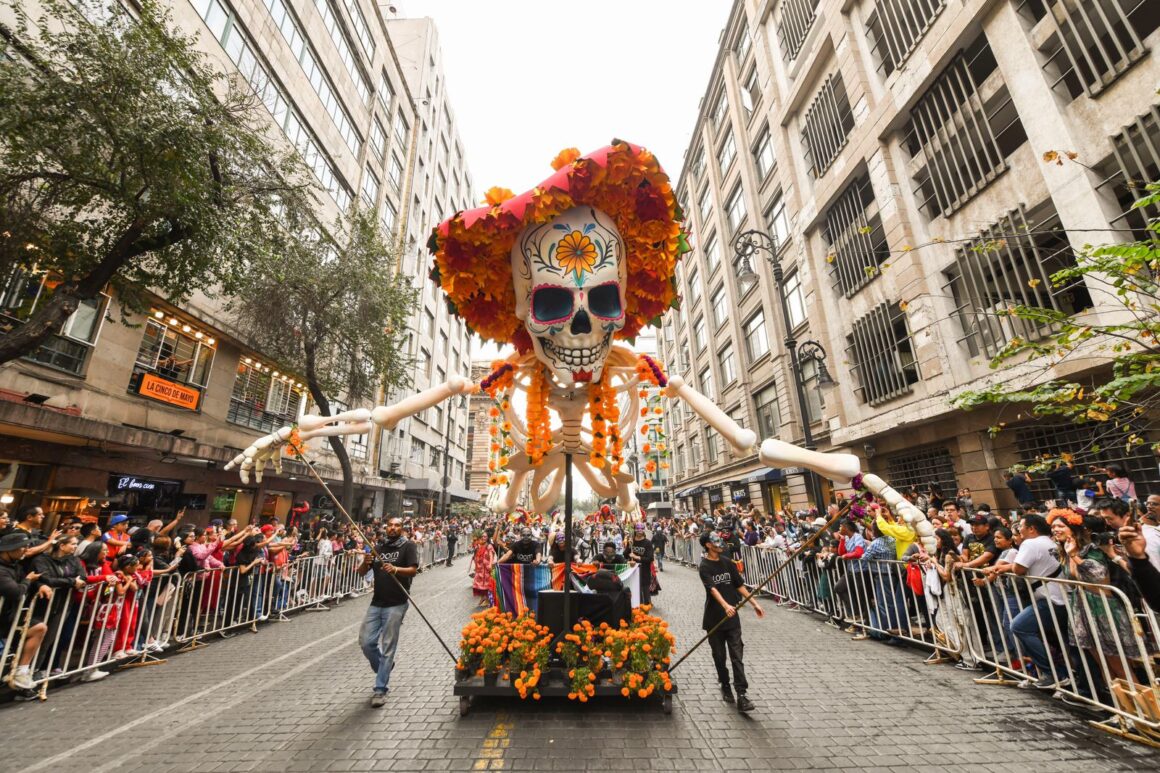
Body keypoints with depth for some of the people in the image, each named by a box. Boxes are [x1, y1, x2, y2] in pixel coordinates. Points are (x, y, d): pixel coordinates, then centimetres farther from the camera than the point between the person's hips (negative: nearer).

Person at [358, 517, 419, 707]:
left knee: (388, 646, -1)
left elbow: (413, 570, -15)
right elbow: (361, 572, 9)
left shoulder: (408, 546, -4)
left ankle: (380, 690, 12)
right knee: (366, 642, 6)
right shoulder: (379, 547, 12)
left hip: (396, 604, -5)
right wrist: (366, 562, -14)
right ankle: (384, 668, 33)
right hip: (376, 603, 5)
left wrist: (395, 569, -32)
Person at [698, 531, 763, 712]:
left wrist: (754, 603, 3)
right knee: (719, 656, 12)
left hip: (732, 617, 3)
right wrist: (725, 605, -42)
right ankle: (725, 686, 32)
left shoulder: (727, 563, 4)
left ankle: (742, 694, 1)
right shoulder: (704, 567, -13)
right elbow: (712, 589, -27)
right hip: (714, 619, -3)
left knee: (737, 656, -2)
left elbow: (740, 585, 10)